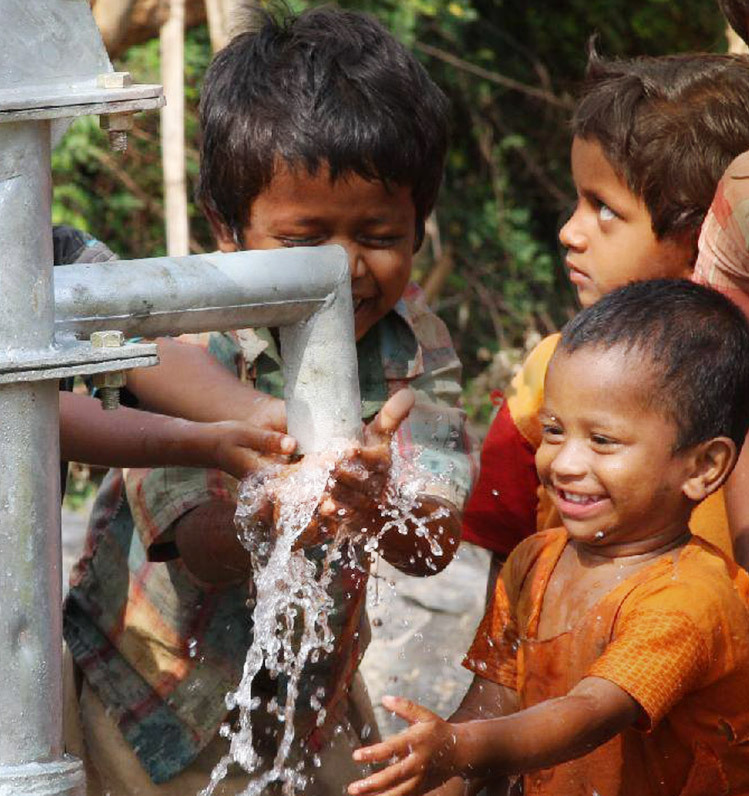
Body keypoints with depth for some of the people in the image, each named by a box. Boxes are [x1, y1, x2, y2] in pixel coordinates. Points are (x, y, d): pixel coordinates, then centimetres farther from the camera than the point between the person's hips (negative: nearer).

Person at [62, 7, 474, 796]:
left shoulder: (411, 339, -12)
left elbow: (433, 546, -21)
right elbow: (206, 553, -30)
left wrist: (378, 506, -45)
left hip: (313, 693, 4)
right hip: (155, 699, -3)